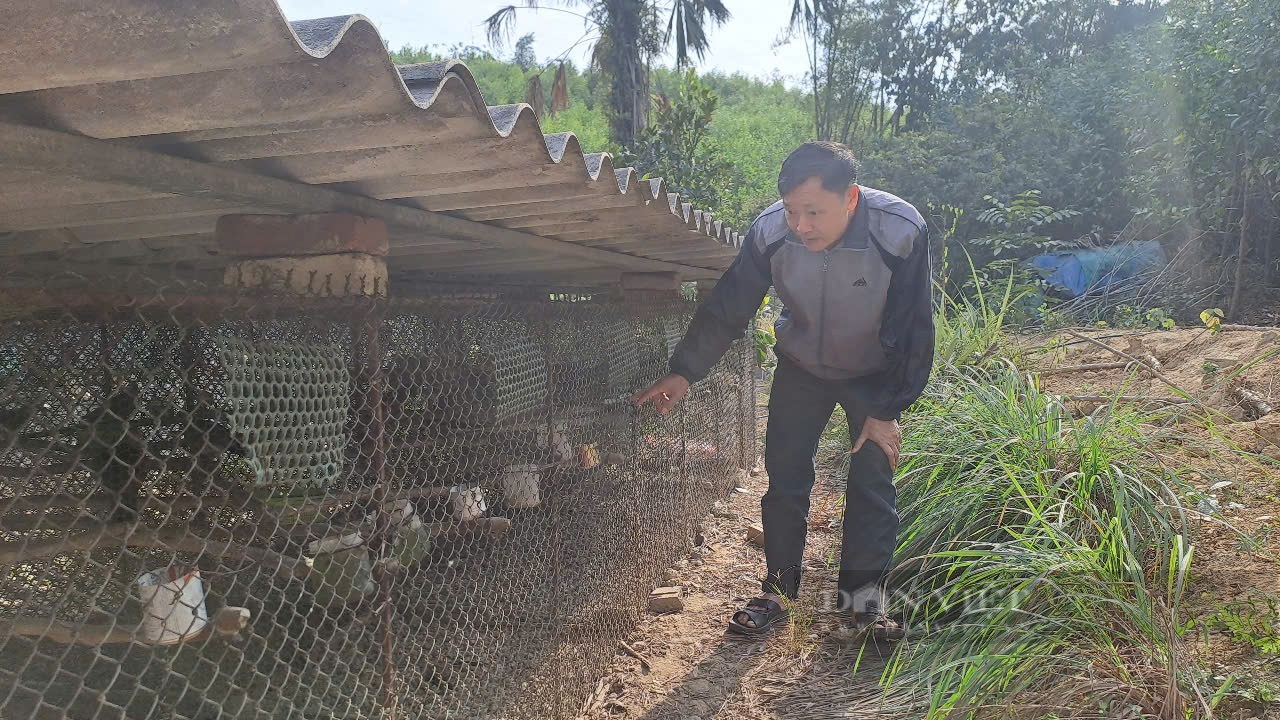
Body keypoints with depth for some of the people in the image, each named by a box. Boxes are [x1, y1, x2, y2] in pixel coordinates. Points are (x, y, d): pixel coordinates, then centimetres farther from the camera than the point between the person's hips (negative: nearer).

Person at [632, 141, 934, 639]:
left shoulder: (902, 233, -32)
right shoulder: (770, 233, -27)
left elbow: (913, 332, -20)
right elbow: (727, 308, -14)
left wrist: (887, 411, -17)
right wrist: (683, 373, -20)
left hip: (875, 374, -1)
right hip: (801, 367, 2)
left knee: (873, 481, -3)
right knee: (785, 476, 1)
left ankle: (864, 596, 14)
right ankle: (778, 589, 16)